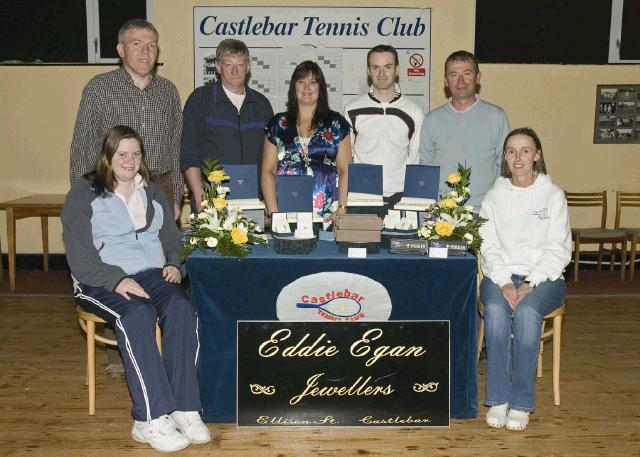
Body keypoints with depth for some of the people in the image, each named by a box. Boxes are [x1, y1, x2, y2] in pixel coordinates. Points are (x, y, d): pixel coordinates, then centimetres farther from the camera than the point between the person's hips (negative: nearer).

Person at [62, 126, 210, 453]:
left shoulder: (152, 192, 21)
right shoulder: (84, 193, 5)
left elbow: (171, 239, 24)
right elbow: (79, 254, -5)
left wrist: (174, 265, 1)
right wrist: (116, 280, -20)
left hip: (152, 274, 4)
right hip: (102, 281, -4)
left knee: (181, 309, -30)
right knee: (137, 314, -36)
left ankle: (184, 408, -29)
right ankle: (151, 419, -36)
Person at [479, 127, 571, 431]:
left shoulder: (553, 195, 6)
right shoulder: (495, 196, 11)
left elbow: (558, 249, -1)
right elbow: (489, 246, 3)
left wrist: (530, 283, -15)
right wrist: (504, 282, -15)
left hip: (543, 277, -1)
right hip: (500, 275, 1)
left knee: (526, 312, -33)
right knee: (495, 310, -31)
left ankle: (521, 403, -22)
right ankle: (498, 400, -23)